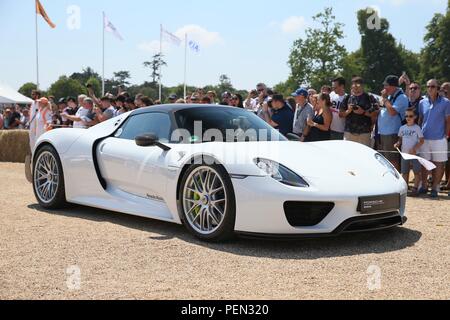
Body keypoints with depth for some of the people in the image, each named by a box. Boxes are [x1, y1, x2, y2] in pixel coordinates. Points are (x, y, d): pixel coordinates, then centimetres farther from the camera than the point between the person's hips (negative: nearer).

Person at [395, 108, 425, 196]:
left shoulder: (417, 128, -5)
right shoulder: (402, 128, 7)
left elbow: (422, 140, -7)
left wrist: (414, 148, -19)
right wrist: (398, 144, -6)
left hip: (414, 154, -4)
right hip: (404, 153, 4)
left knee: (416, 172, 1)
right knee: (404, 172, 8)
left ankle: (415, 188, 7)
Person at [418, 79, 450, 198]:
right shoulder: (422, 103, 7)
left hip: (439, 139, -3)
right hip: (424, 138, 3)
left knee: (438, 164, 3)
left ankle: (435, 188, 12)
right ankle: (423, 186, 20)